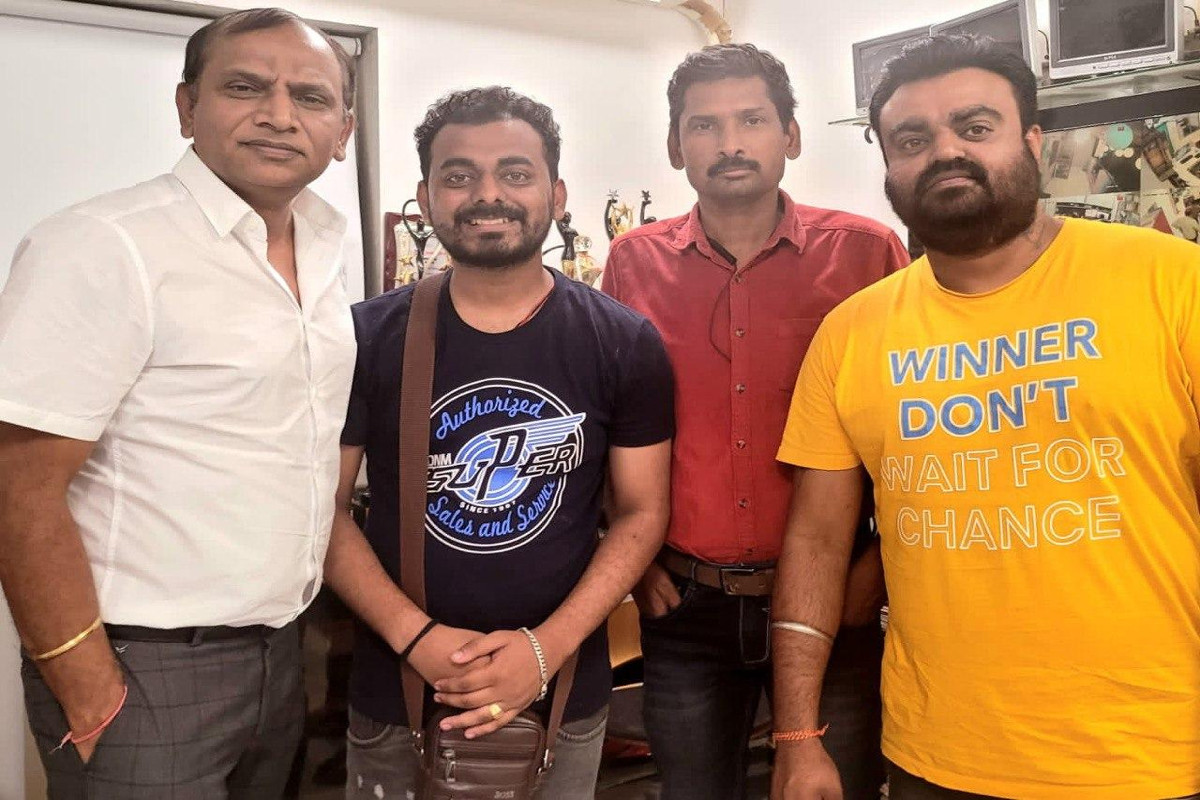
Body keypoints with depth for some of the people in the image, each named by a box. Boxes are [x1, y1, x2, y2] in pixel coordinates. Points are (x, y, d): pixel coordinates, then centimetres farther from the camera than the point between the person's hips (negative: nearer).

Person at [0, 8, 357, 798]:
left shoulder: (326, 252, 5)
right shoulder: (103, 247, -17)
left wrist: (306, 623, 13)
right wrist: (95, 705, -17)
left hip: (281, 655, 7)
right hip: (145, 671, -7)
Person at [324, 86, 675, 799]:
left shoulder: (625, 345, -4)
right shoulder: (367, 339, -5)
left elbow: (641, 513, -2)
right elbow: (326, 508, -2)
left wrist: (547, 647, -14)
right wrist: (417, 637, -15)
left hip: (564, 695, 0)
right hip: (397, 691, 0)